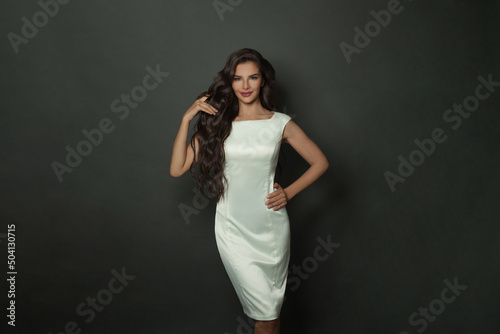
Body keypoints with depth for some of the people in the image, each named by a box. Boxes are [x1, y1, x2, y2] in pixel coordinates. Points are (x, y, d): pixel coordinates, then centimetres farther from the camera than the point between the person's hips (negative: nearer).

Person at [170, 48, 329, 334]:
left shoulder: (281, 123, 0)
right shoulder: (217, 123, 0)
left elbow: (320, 163, 7)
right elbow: (178, 169, -6)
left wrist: (289, 193, -2)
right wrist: (187, 118, -10)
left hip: (271, 227, 1)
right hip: (233, 228, -1)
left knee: (271, 308, 13)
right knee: (266, 311, -3)